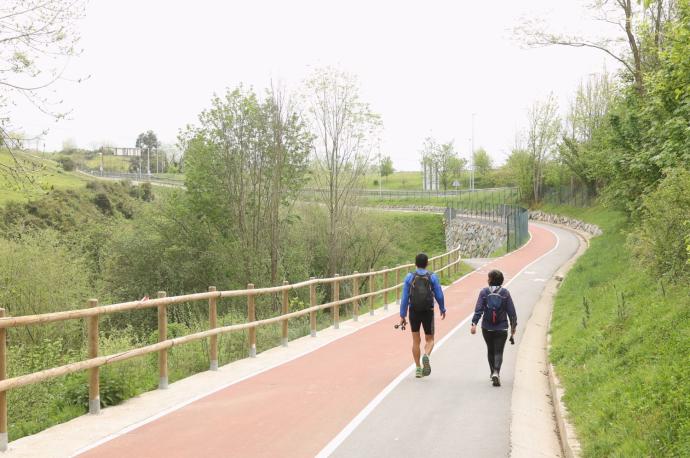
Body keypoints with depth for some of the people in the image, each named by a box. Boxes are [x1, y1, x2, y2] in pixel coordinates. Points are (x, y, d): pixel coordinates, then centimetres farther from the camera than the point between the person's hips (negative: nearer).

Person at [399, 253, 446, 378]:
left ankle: (418, 368, 11)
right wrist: (442, 309, 17)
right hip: (428, 312, -1)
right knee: (429, 339, 11)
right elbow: (439, 295, 1)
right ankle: (426, 356, -20)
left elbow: (405, 297, -4)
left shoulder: (409, 277, -2)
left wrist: (402, 315, -1)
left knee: (416, 341, 12)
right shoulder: (432, 277, -3)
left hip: (414, 312, 1)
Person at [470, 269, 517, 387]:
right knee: (498, 352, -1)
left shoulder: (484, 292, -3)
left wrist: (474, 324, -14)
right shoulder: (505, 293, -2)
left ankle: (494, 372, 29)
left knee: (490, 350, 18)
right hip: (501, 328, -1)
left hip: (487, 328, 1)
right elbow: (511, 311, 0)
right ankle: (496, 372, -22)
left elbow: (478, 309, -11)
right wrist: (513, 326, 10)